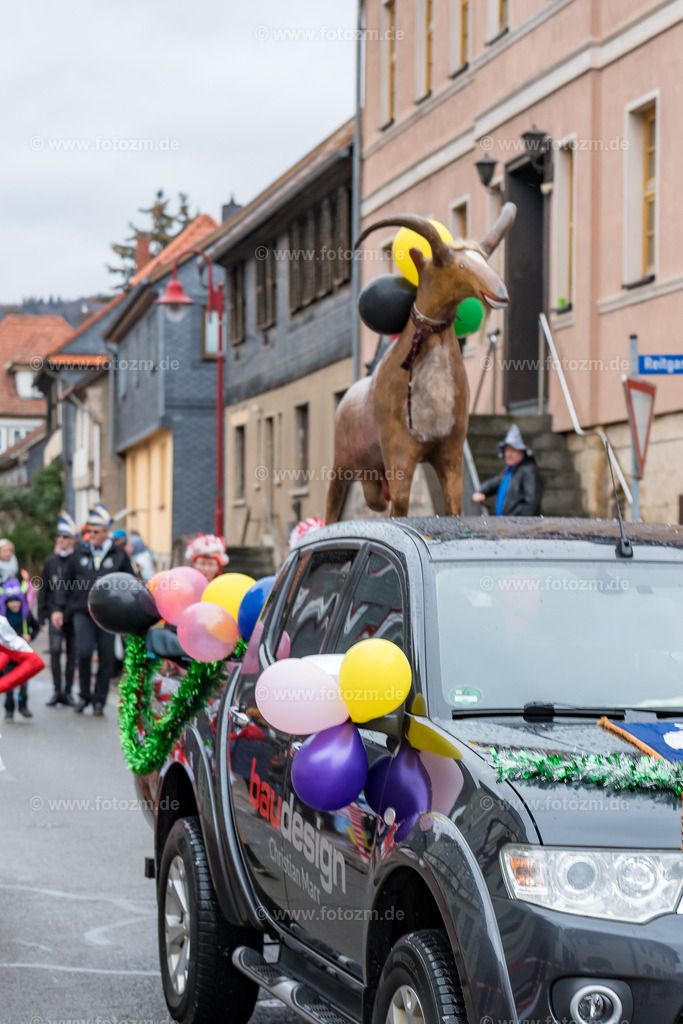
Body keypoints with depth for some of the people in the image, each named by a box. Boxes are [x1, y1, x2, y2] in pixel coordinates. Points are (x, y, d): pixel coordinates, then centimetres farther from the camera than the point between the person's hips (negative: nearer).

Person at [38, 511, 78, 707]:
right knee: (55, 650, -7)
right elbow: (44, 589, 11)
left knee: (72, 652, 3)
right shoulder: (51, 561, 9)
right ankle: (57, 691, -1)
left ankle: (67, 692, 10)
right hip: (55, 612, 1)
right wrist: (41, 615, 7)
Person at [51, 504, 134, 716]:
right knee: (84, 651, -15)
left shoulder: (119, 556, 5)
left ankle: (99, 700, 13)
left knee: (106, 657, 1)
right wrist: (59, 608, 6)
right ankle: (85, 694, 4)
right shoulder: (79, 553, 8)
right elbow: (65, 581, 13)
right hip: (82, 612, 0)